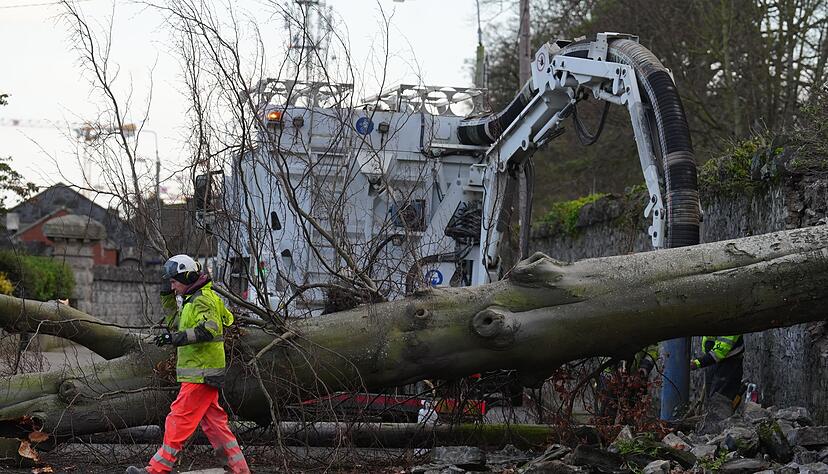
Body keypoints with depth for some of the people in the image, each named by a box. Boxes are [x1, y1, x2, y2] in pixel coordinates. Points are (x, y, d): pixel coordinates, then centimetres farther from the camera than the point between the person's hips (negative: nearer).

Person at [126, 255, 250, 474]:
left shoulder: (203, 300, -13)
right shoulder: (193, 299, 19)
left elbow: (210, 329, -28)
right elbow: (176, 323, 33)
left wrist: (177, 337, -28)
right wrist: (168, 298, 21)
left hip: (201, 374, -10)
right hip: (201, 373, 10)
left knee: (179, 420, -8)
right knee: (213, 422, 11)